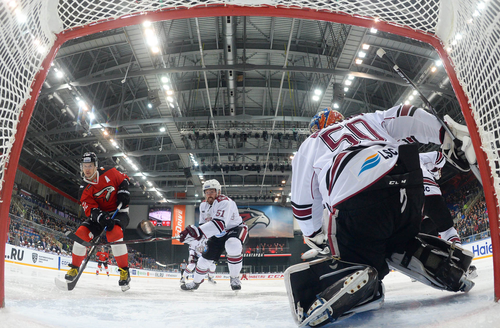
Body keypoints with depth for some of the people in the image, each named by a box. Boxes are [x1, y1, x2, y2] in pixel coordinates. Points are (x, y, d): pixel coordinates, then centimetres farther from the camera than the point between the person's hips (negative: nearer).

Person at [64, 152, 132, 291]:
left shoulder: (109, 172, -11)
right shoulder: (84, 189, -5)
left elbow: (124, 179, 7)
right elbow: (91, 209, -15)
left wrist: (123, 193, -9)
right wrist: (102, 218, -33)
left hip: (118, 211, -4)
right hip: (99, 213, 4)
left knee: (114, 233, -31)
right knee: (81, 233, -13)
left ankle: (124, 271, -22)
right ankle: (74, 269, 8)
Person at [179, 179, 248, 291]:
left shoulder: (225, 202, -31)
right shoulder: (203, 205, -2)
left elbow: (219, 224, -44)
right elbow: (203, 223, 11)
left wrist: (197, 231, -52)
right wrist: (196, 236, -9)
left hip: (235, 229, -7)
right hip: (217, 235, 7)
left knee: (233, 246, -37)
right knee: (206, 256, 5)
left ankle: (235, 278, -16)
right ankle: (196, 282, 32)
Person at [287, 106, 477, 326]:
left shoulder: (309, 145, 29)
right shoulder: (369, 119, 36)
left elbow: (302, 202, 27)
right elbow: (409, 118, 20)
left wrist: (316, 238, 39)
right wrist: (452, 141, 22)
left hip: (356, 202, -4)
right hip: (410, 189, 5)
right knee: (401, 245, 30)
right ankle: (452, 269, 14)